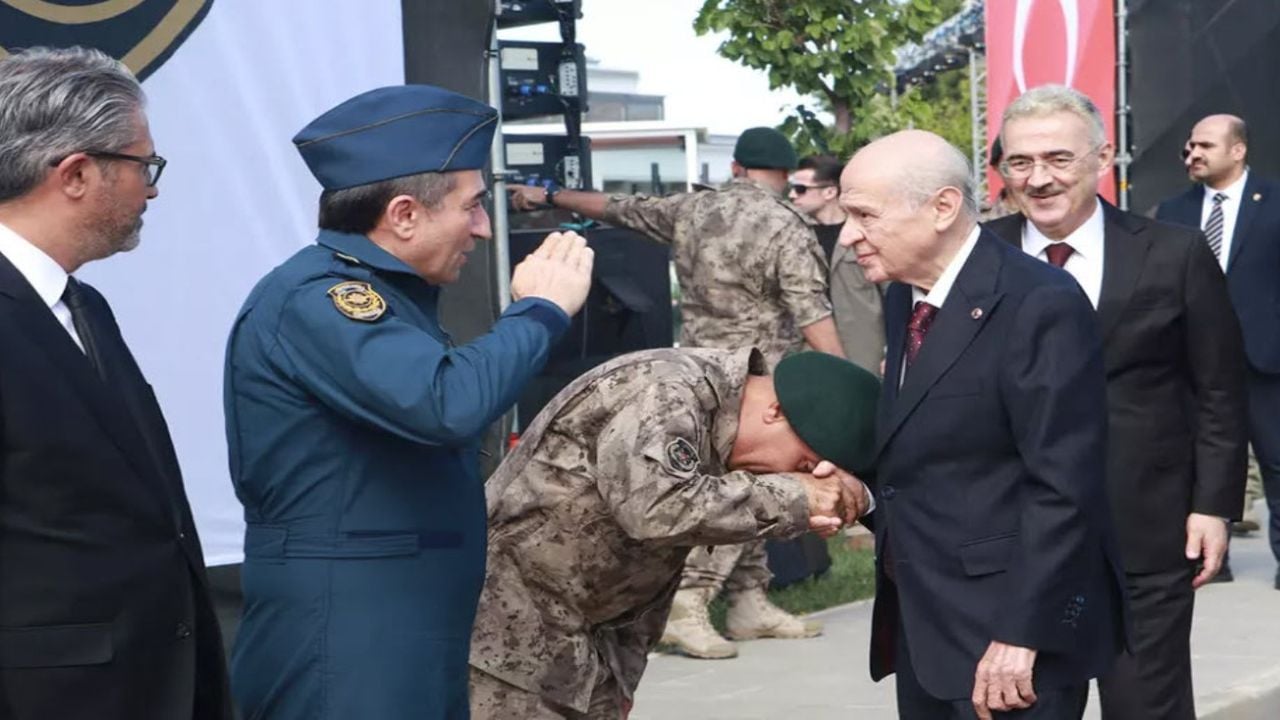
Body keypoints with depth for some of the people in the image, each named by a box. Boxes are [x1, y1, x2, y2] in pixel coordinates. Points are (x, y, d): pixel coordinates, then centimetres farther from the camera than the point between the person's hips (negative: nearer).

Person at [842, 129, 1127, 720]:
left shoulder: (1039, 305, -17)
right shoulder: (903, 295, 10)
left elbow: (1062, 488, -20)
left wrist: (1022, 635, -22)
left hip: (1008, 623, -8)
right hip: (920, 618, 8)